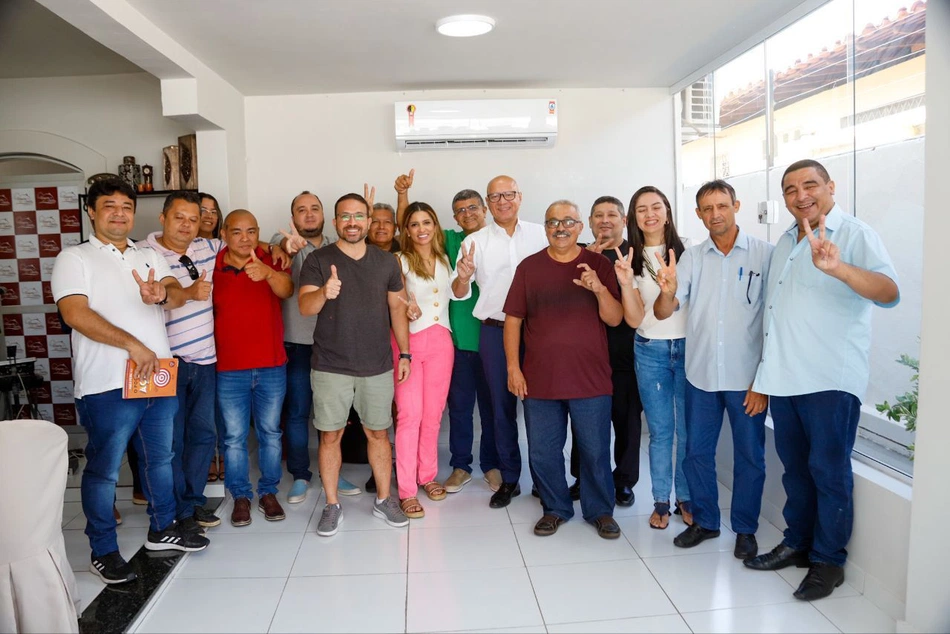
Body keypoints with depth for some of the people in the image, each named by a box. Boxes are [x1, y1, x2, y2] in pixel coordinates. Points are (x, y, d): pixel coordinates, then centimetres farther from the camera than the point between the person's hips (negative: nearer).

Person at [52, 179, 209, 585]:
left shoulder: (149, 258, 15)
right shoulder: (74, 258, -2)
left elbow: (178, 296, 1)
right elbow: (76, 314, -15)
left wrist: (161, 295, -23)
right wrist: (133, 345, -21)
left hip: (159, 377, 6)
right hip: (107, 386, -6)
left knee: (161, 458, 17)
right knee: (104, 469, 5)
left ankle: (162, 529, 34)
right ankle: (103, 552, 20)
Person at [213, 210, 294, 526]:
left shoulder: (270, 261, -3)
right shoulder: (211, 267, -1)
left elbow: (286, 289, -24)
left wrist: (267, 273, -44)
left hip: (272, 366, 0)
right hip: (229, 370, 0)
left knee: (270, 432, 11)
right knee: (234, 436, 8)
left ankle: (268, 492, 26)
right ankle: (240, 496, 24)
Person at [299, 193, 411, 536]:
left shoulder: (386, 261, 5)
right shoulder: (318, 260, -4)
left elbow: (397, 307, 10)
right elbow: (304, 306, -16)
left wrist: (405, 353, 8)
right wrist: (324, 292, -39)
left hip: (378, 366, 2)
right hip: (330, 367, -2)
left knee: (378, 433, 11)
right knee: (330, 435, 7)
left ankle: (384, 500, 27)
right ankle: (332, 506, 23)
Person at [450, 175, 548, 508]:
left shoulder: (541, 233, 6)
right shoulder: (474, 241, 6)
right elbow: (459, 293, 4)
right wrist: (463, 278, -18)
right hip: (495, 331, 1)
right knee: (502, 406, 7)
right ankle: (509, 479, 21)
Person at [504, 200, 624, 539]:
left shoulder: (599, 264, 1)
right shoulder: (528, 267, 3)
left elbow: (615, 319, -3)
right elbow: (513, 320, 3)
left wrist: (599, 289, -22)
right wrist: (513, 367, -2)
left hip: (590, 379, -1)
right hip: (539, 380, 1)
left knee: (595, 451, 8)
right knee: (542, 452, 11)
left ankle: (600, 510, 30)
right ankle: (555, 508, 32)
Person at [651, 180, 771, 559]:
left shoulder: (764, 254, -5)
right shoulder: (691, 258, 4)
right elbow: (662, 312, -3)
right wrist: (668, 291, -26)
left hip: (747, 378, -3)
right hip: (700, 375, 3)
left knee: (749, 456, 10)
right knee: (696, 452, 13)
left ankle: (745, 529, 29)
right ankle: (704, 521, 32)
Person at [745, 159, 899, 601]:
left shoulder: (854, 235, -8)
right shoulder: (785, 242, 15)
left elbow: (889, 292, -24)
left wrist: (836, 267, -42)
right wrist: (765, 374, 18)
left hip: (831, 380, -7)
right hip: (784, 377, 7)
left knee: (829, 470, 2)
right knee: (795, 467, 16)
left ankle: (828, 560, 18)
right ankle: (797, 543, 31)